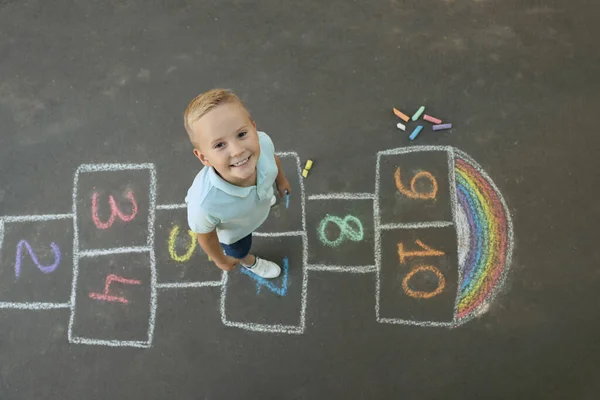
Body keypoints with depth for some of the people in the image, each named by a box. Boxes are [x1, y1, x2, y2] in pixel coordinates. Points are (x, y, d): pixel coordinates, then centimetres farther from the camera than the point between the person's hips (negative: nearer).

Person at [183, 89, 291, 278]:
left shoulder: (263, 142, -40)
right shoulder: (205, 204, -52)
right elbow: (206, 237, -27)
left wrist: (281, 180, 9)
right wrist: (221, 260, -7)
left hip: (260, 207, 3)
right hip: (233, 232, -3)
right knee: (240, 251, 33)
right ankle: (249, 262, 68)